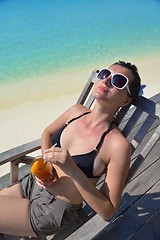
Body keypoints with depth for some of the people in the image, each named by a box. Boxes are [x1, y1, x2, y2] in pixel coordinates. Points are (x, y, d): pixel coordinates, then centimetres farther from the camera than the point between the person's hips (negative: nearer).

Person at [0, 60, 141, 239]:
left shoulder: (118, 145, -24)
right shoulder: (76, 111, -6)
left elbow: (107, 212, -19)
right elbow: (47, 133, 12)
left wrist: (73, 170, -31)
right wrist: (46, 163, -6)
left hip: (54, 209, -5)